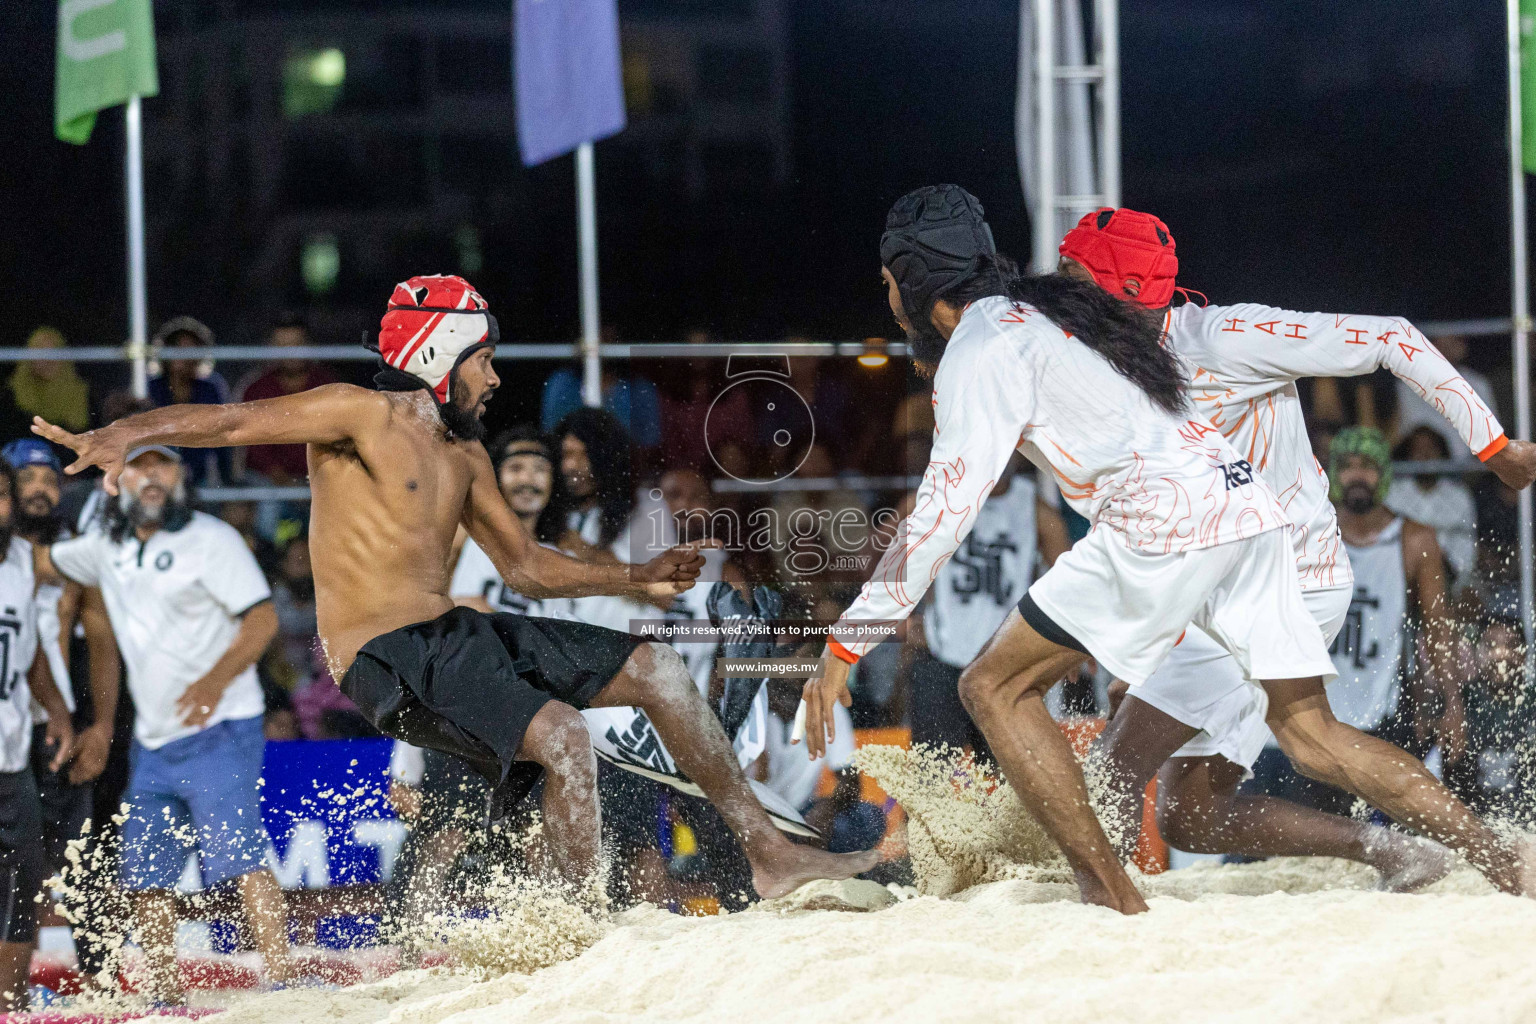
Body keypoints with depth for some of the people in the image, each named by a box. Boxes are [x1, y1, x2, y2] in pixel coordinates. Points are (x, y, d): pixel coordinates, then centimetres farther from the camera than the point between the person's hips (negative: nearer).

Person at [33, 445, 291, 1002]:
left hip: (218, 732, -7)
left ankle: (282, 984, -22)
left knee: (239, 857, -19)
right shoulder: (107, 547, 13)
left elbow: (263, 619, -13)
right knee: (143, 876, 6)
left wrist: (216, 679, -27)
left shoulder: (211, 539, -7)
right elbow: (41, 561, 29)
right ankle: (166, 998, 16)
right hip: (153, 742, 7)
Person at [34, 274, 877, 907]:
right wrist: (128, 432, -36)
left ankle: (771, 854, 10)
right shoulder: (361, 414, -9)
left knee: (654, 669, 4)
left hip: (456, 631, 9)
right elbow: (231, 421, -18)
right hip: (387, 656, -9)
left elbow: (523, 564, 26)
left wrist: (634, 581, 18)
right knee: (559, 734, -30)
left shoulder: (464, 452, 16)